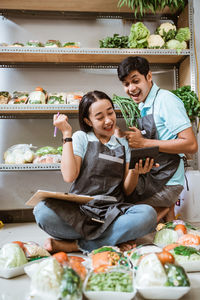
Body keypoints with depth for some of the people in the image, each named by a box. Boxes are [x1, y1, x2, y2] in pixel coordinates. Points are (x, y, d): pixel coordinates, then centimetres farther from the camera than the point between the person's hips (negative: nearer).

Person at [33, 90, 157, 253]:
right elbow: (69, 176, -9)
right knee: (43, 211, -31)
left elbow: (127, 190, 11)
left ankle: (74, 245, -19)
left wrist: (135, 172, -10)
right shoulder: (81, 137, 9)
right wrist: (66, 134, -4)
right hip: (80, 209, -2)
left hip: (113, 211, 3)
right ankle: (118, 237, -18)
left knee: (148, 214, -29)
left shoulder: (123, 144, 16)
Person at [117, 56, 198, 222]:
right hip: (149, 177, 9)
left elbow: (191, 145, -21)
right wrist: (123, 137, 3)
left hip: (165, 183, -9)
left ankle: (164, 210, 0)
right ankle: (164, 209, 7)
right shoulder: (143, 106, 13)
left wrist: (143, 142, -21)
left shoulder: (166, 99, -13)